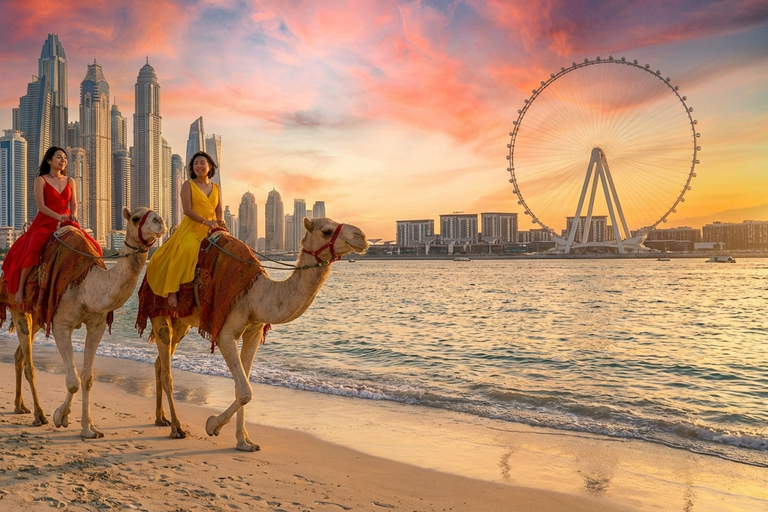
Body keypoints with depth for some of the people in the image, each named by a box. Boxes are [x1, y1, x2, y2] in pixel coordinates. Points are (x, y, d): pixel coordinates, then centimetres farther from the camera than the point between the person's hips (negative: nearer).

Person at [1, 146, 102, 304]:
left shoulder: (70, 181, 14)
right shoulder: (41, 180, 1)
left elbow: (74, 204, 8)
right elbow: (41, 205, -9)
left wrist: (73, 217, -14)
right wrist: (57, 216, -25)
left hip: (67, 224, 4)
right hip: (45, 222, -4)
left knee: (94, 248, -11)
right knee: (31, 251, -29)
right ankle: (19, 289, -20)